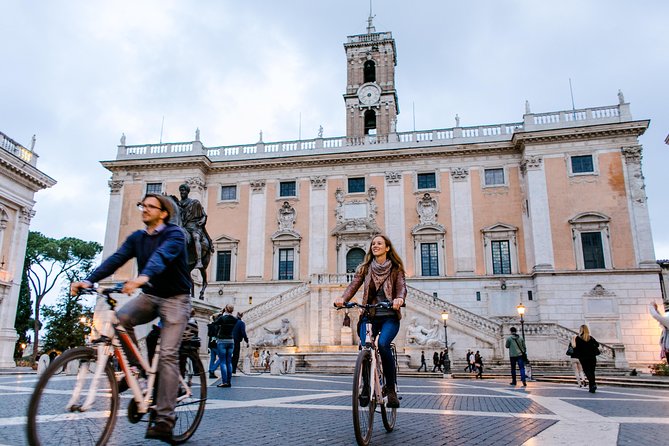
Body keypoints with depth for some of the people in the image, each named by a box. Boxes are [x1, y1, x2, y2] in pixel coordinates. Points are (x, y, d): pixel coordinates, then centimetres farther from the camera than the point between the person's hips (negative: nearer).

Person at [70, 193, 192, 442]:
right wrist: (89, 280, -24)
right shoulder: (136, 238, 6)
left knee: (168, 355, -14)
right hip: (149, 295, 5)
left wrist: (143, 277, -53)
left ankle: (164, 421, -12)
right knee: (120, 318, -26)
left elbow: (162, 256, -33)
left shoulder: (174, 234, -12)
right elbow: (116, 259, -8)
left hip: (175, 298, -5)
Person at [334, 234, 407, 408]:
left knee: (383, 344, -27)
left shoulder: (396, 269, 6)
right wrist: (343, 298, -23)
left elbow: (402, 287, -9)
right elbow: (353, 285, -1)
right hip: (369, 315, 2)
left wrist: (399, 298, -33)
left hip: (389, 317, -2)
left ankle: (391, 389, -12)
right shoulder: (364, 268, 11)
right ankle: (367, 387, 5)